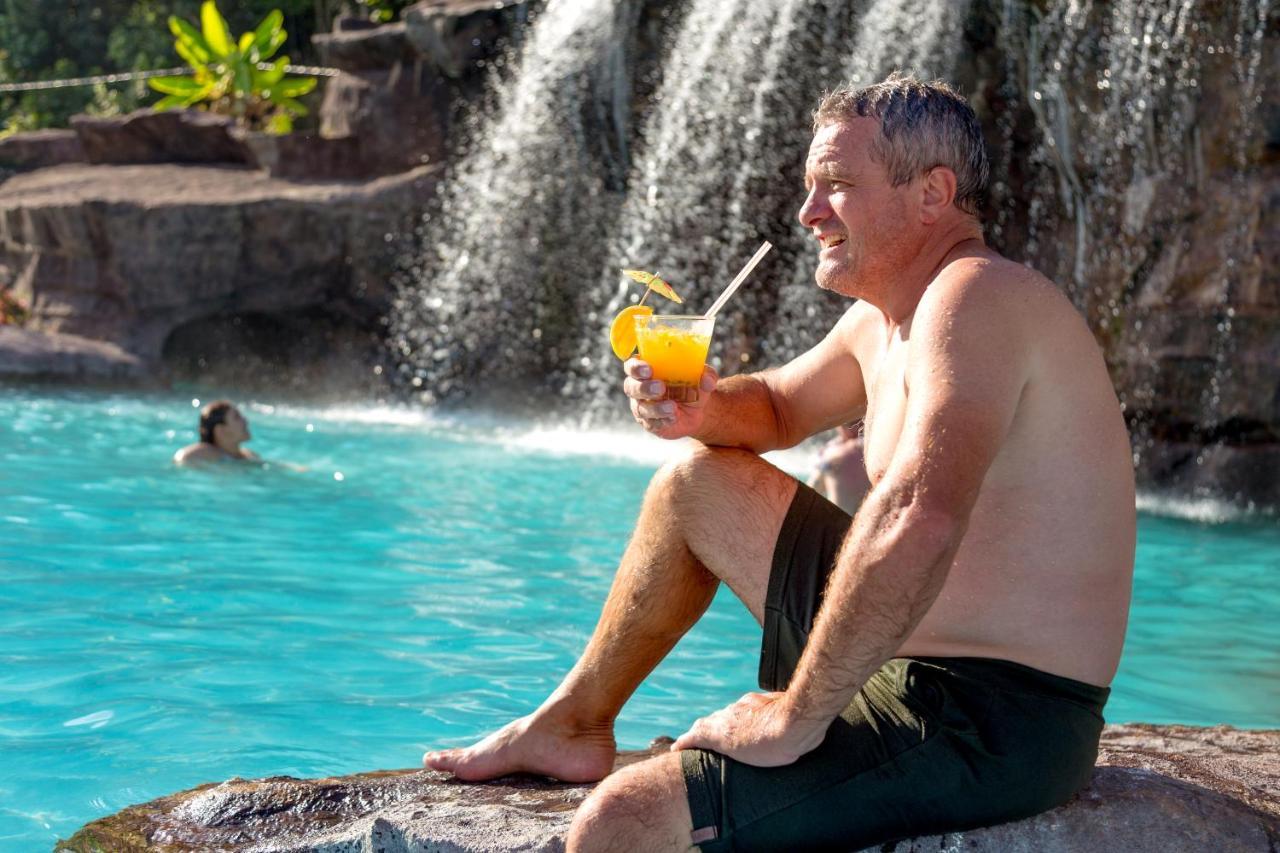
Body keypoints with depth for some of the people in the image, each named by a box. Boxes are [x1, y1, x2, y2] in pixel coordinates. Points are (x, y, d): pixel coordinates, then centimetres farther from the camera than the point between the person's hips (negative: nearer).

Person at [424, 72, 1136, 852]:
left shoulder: (977, 297, -21)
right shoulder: (882, 317, 10)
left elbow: (917, 522, -37)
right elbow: (777, 408, 27)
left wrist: (797, 714, -28)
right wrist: (701, 410, 3)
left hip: (990, 726, -10)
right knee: (695, 486, 23)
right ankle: (571, 726, 34)